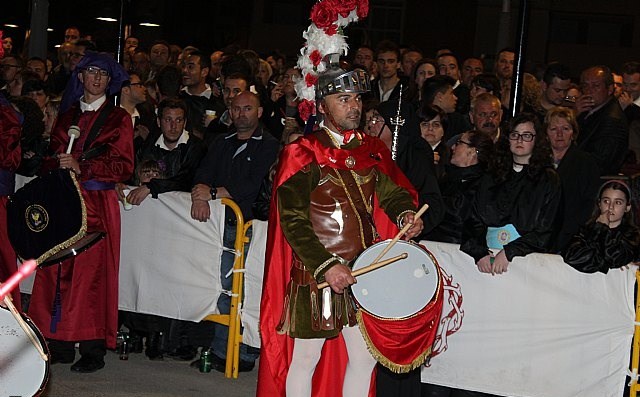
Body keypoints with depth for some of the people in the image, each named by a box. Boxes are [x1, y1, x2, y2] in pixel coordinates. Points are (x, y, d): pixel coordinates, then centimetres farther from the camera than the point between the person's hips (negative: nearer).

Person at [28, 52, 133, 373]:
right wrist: (60, 164, -4)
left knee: (92, 271, -9)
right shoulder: (67, 117, 19)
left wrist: (81, 166, -13)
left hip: (98, 204, -4)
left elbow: (122, 166, -2)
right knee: (58, 271, -2)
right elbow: (52, 157, 19)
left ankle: (93, 350, -5)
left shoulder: (118, 118, 6)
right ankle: (59, 345, 3)